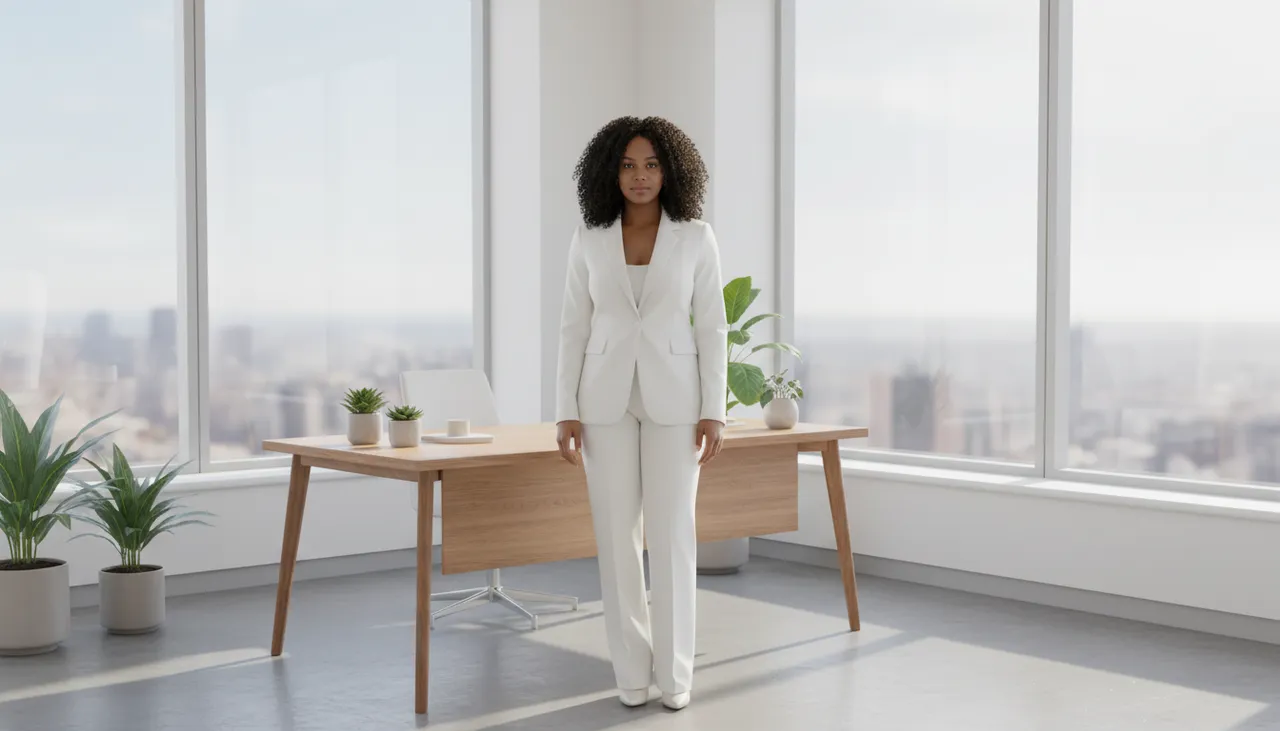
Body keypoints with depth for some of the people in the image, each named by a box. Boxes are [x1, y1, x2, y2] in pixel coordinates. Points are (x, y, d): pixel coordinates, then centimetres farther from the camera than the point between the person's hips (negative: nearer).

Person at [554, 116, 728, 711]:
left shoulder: (695, 237, -2)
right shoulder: (588, 239, 1)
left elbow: (712, 328, -1)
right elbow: (573, 328, 3)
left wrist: (713, 412, -7)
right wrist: (566, 411, -4)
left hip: (672, 396, -1)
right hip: (607, 397, 1)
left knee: (671, 532, -2)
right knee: (616, 532, 3)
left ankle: (673, 669, 12)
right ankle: (632, 668, 15)